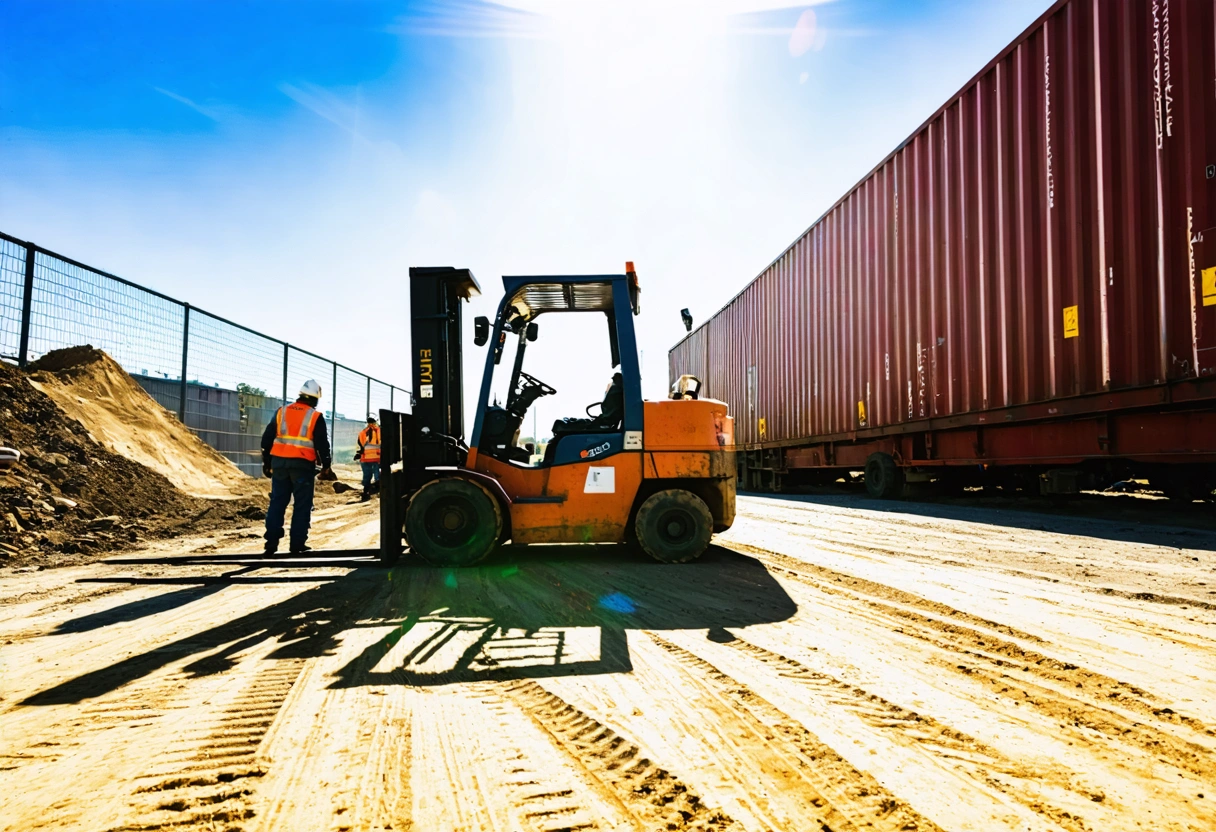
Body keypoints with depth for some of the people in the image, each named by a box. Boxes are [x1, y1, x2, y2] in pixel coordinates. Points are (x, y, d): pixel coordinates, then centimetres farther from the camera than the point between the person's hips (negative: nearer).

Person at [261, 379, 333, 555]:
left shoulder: (281, 412, 11)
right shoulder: (315, 417, -1)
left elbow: (267, 438, 12)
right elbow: (322, 444, -5)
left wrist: (266, 462, 19)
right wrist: (326, 467, 3)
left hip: (279, 462, 4)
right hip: (303, 464, -4)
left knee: (277, 502, 9)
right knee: (302, 504, 3)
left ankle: (271, 543, 7)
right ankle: (297, 544, 2)